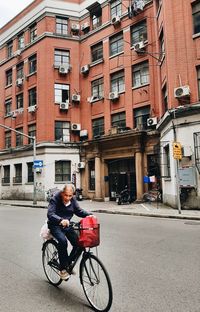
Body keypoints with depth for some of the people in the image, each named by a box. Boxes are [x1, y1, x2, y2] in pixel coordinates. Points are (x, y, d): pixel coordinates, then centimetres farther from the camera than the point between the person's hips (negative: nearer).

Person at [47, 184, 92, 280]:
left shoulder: (72, 200, -3)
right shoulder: (55, 200, -19)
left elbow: (78, 211, 4)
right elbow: (50, 214, -31)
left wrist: (89, 215, -15)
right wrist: (61, 220, -50)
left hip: (67, 225, 5)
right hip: (55, 225, -5)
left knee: (78, 243, -11)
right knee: (63, 241, -31)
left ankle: (68, 264, 14)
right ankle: (63, 269, -14)